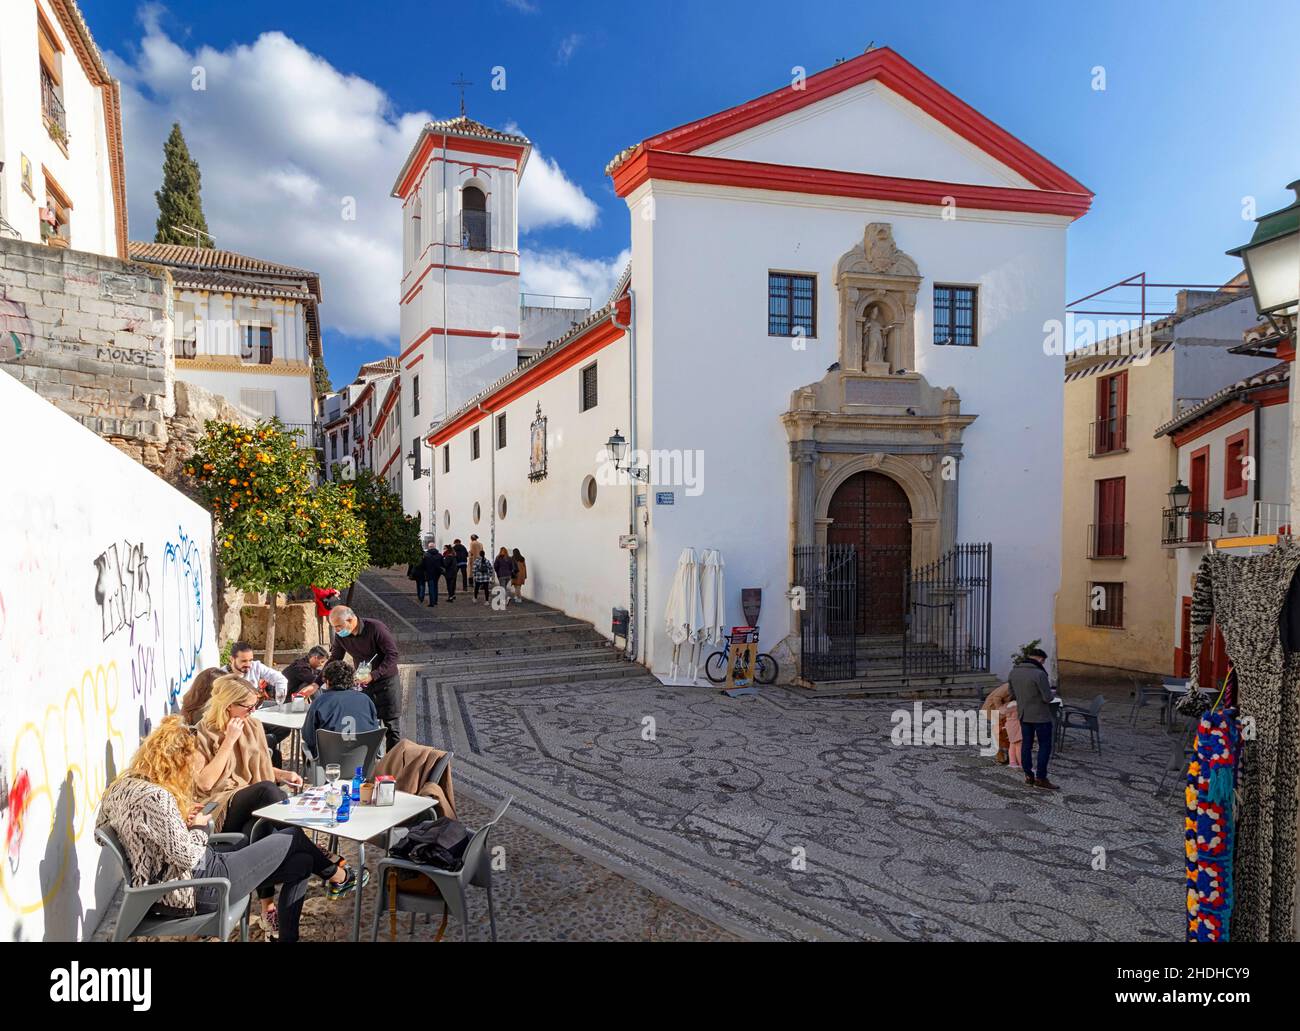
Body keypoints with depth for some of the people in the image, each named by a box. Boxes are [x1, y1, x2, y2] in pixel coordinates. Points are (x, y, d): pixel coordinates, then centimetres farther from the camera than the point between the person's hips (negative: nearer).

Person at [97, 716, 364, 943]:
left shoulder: (127, 783, 4)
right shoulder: (155, 797, -27)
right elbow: (188, 857, -27)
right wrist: (199, 826, -7)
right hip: (195, 889, -10)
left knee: (301, 862, 10)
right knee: (292, 838, 3)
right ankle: (338, 877, 29)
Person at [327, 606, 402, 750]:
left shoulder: (375, 628, -21)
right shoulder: (340, 636, -4)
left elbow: (393, 655, -21)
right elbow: (334, 661, 7)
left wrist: (373, 675, -28)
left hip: (385, 680, -5)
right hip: (364, 684, 5)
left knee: (390, 726, -2)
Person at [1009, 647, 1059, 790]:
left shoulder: (1013, 672, -1)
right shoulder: (1039, 674, -23)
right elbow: (1048, 698, -20)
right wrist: (1048, 687, -1)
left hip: (1023, 715, 6)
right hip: (1041, 716, -6)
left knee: (1026, 744, 13)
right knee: (1045, 746, 5)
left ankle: (1028, 775, 18)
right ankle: (1041, 778, 6)